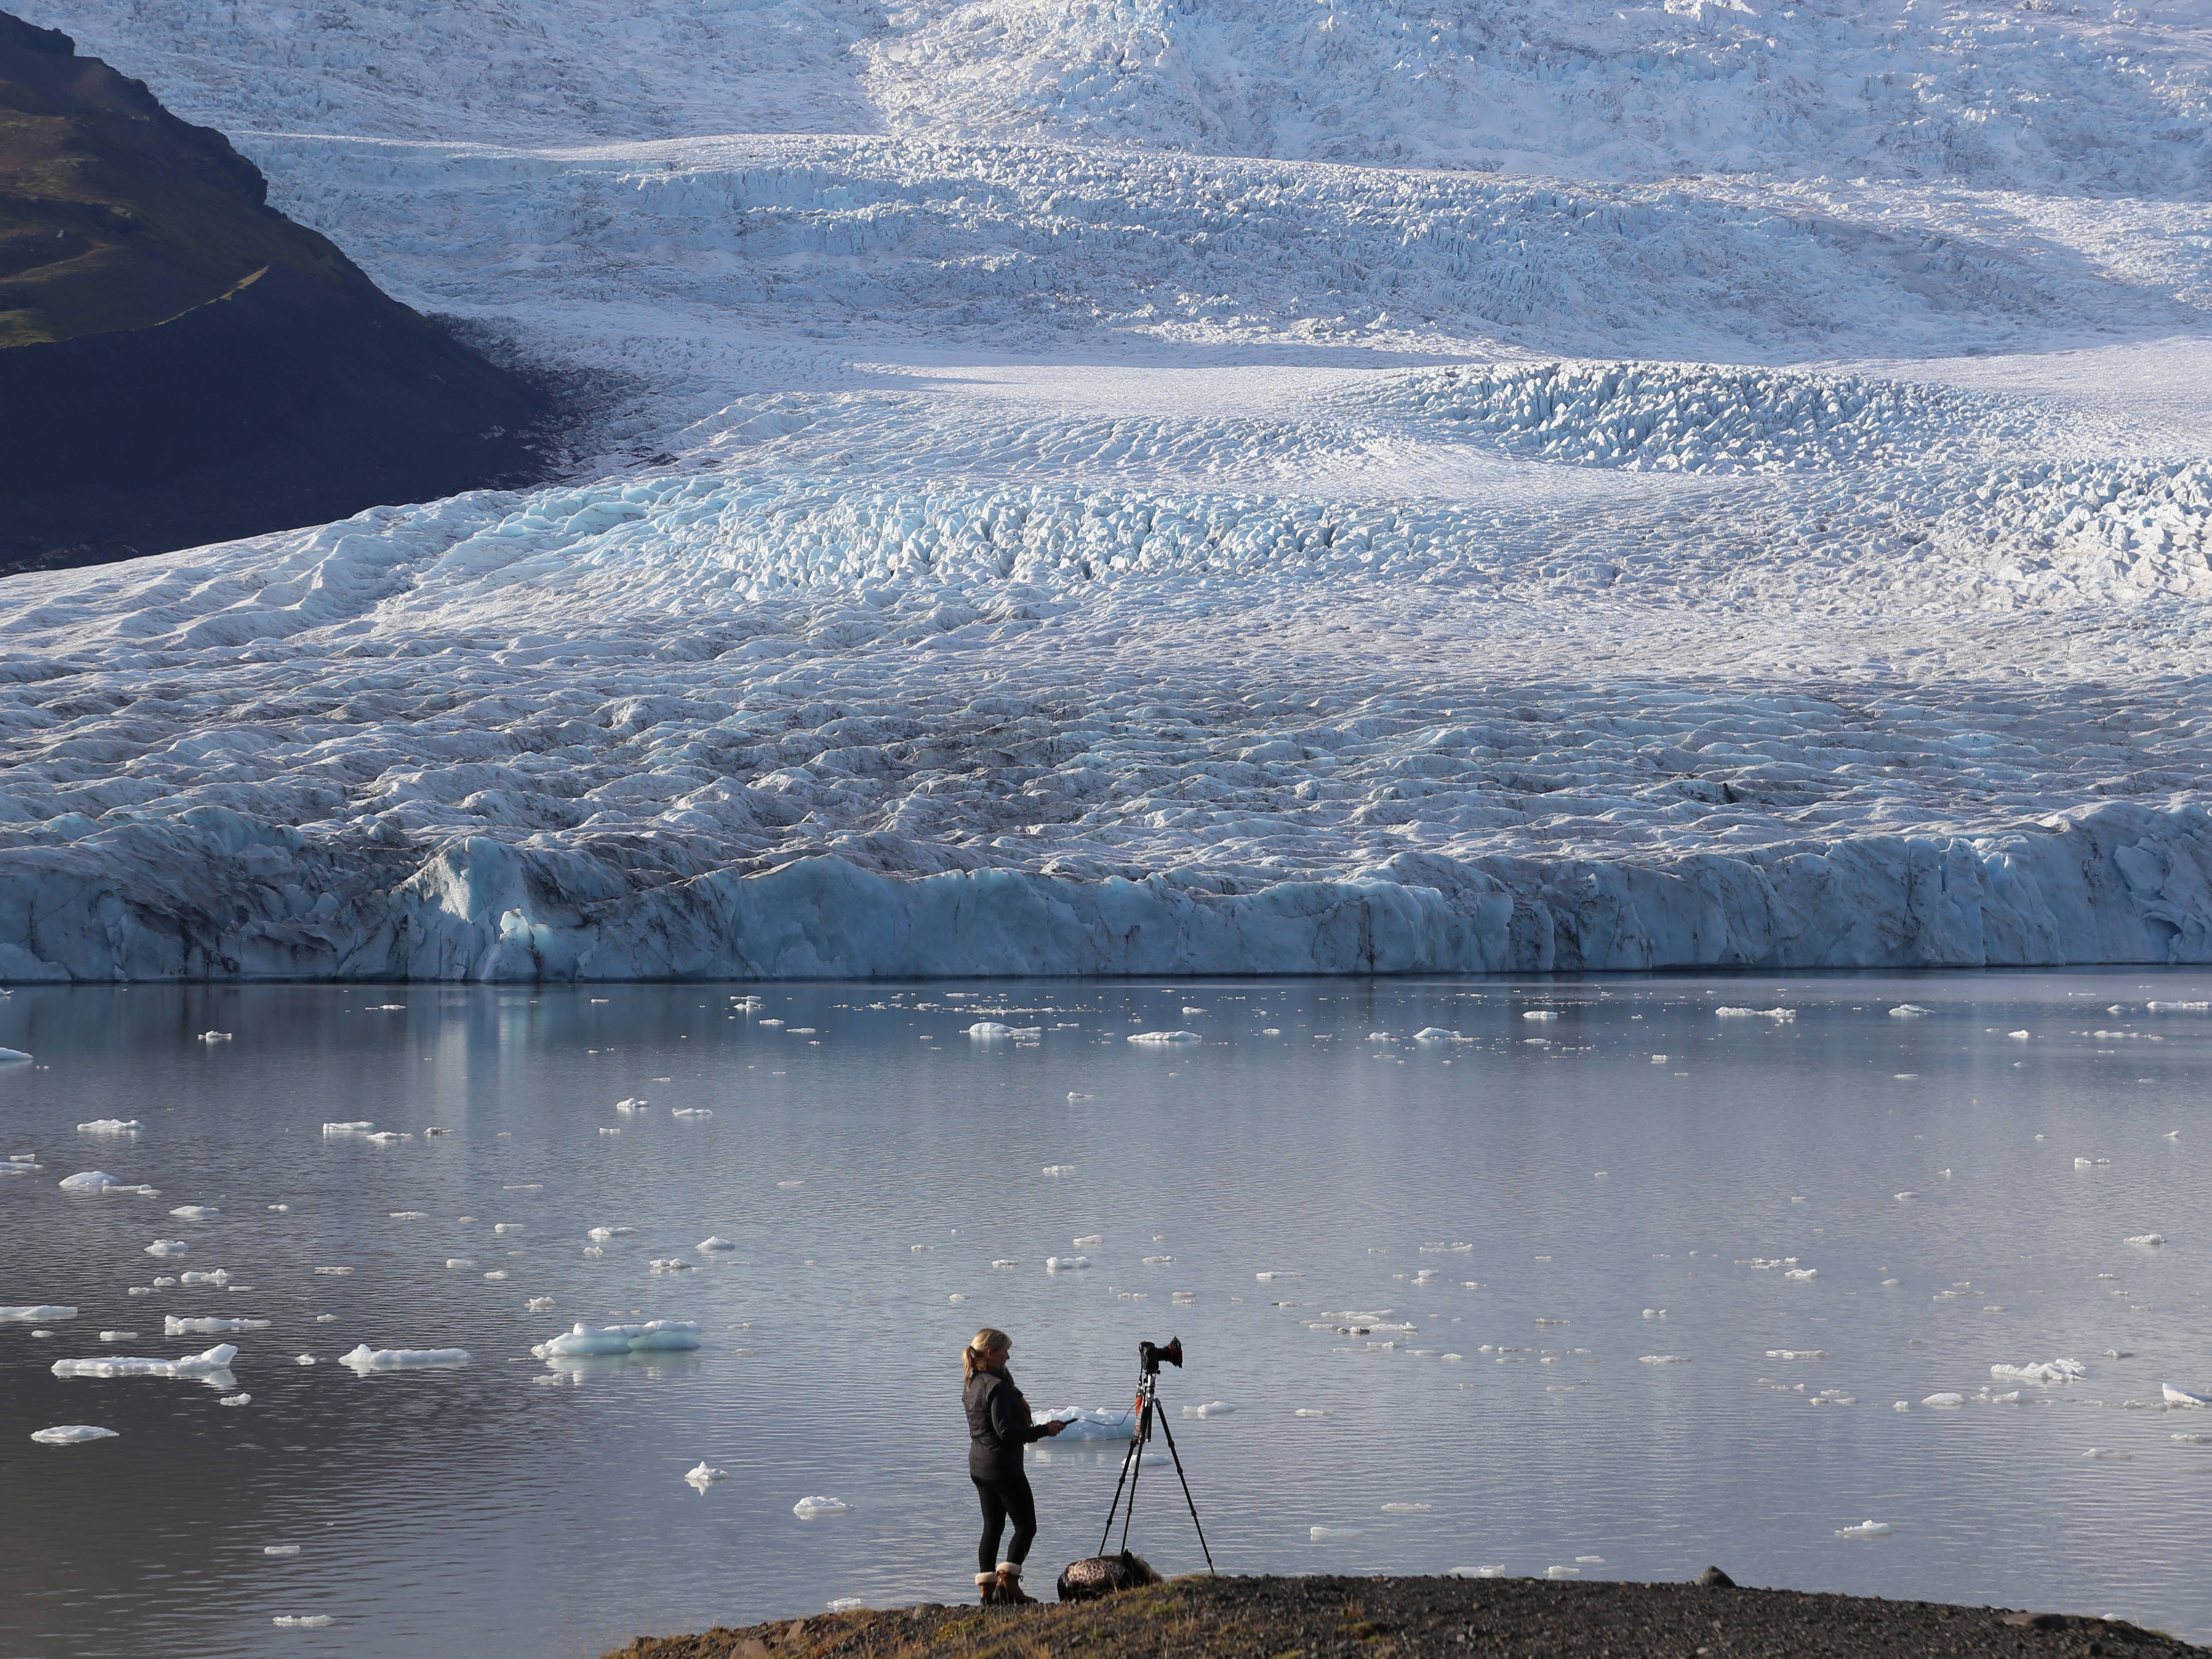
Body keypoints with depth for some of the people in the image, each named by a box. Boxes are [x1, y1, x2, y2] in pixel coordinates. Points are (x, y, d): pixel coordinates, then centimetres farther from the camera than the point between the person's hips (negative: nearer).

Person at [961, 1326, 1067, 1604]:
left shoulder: (971, 1385, 10)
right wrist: (1043, 1430, -17)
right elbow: (1005, 1430, -24)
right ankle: (1008, 1582, -8)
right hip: (1004, 1466, -9)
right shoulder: (997, 1386, -19)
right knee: (1026, 1525, 0)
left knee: (992, 1526, 12)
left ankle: (987, 1588, 11)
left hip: (979, 1466, 9)